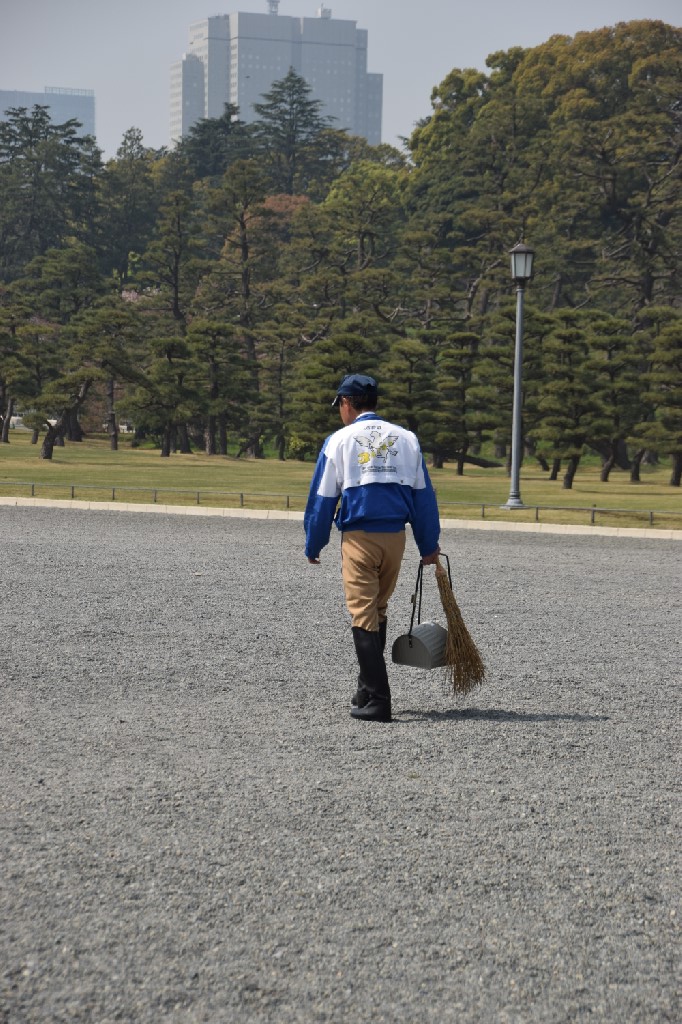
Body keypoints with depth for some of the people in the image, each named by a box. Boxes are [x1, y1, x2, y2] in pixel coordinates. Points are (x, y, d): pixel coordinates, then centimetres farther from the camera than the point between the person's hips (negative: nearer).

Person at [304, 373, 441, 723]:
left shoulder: (339, 440, -1)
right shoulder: (406, 438, 9)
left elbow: (322, 498, 1)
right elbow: (423, 494, 10)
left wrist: (313, 546, 10)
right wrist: (429, 545, 16)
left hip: (358, 537, -4)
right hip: (395, 536, 4)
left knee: (363, 616, -2)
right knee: (378, 612, 18)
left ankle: (377, 701, -9)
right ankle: (367, 690, 26)